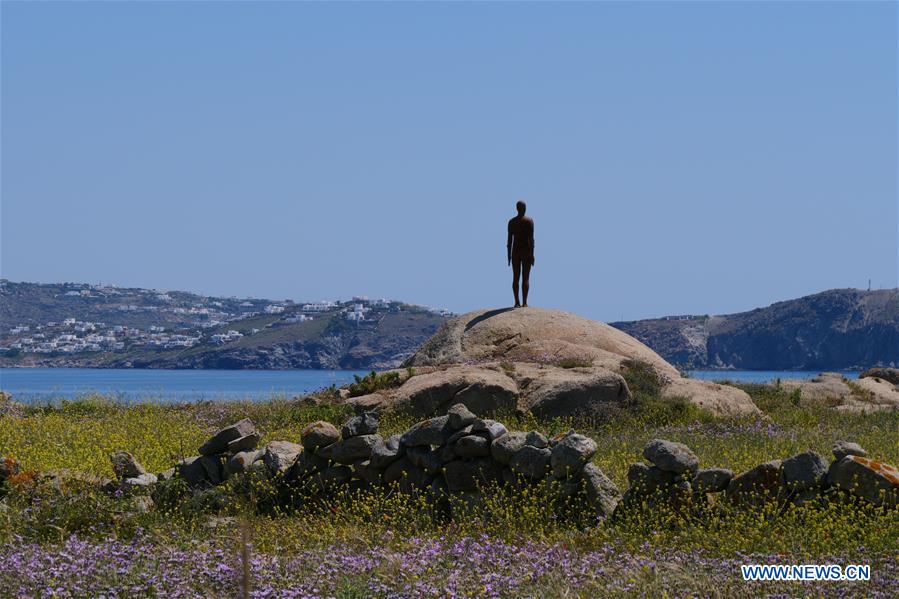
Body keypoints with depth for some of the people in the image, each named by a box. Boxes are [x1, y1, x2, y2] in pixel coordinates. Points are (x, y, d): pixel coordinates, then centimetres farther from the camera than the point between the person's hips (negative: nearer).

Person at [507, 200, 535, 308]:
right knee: (526, 278, -1)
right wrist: (532, 254, -7)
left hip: (515, 251, 3)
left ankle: (517, 302, 1)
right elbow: (531, 238, -10)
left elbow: (509, 239, 2)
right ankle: (524, 302, -6)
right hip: (526, 251, -3)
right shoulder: (529, 220, -6)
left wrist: (509, 255, 8)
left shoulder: (511, 222, 3)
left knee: (516, 277, 5)